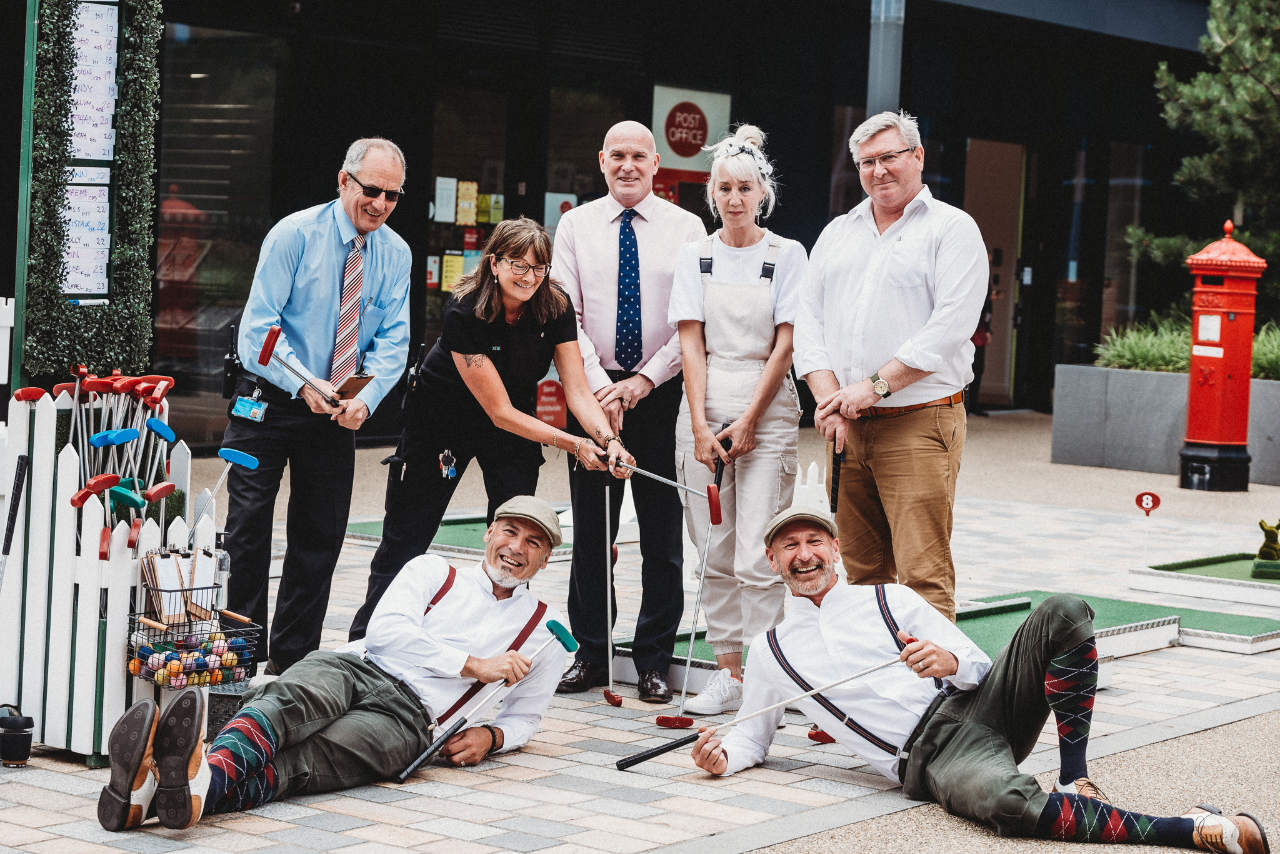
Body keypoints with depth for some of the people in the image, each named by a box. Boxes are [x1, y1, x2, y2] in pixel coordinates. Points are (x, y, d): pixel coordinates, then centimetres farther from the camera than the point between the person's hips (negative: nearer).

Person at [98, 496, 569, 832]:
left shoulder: (544, 631, 25)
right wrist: (474, 665, -1)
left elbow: (524, 716, 29)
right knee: (291, 699, -38)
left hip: (406, 715, -2)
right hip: (353, 667, 2)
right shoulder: (434, 571, 21)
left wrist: (491, 736, 4)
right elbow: (385, 631, 4)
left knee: (303, 761, -34)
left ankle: (199, 788, -67)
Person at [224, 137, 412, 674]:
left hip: (340, 413, 4)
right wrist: (304, 384, -28)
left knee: (321, 537, 7)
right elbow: (259, 326, -15)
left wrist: (365, 398, -20)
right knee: (247, 529, -5)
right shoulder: (295, 235, -11)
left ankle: (292, 661, 18)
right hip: (267, 405, -4)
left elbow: (392, 340, -2)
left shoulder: (395, 255, 2)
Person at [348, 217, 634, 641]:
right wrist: (575, 445, -36)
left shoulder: (555, 307, -17)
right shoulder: (464, 312, -31)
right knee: (405, 540, 2)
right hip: (442, 419, -4)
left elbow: (577, 388, -17)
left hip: (514, 427, 4)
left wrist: (608, 440, -36)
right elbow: (500, 412, -30)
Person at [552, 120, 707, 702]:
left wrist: (642, 382, -12)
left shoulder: (686, 229, 2)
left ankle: (654, 660, 11)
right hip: (593, 388, 1)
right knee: (590, 529, 5)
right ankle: (590, 653, 14)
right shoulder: (576, 225, 6)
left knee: (662, 533, 2)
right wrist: (600, 385, -12)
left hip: (661, 390, -1)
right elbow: (565, 315, 0)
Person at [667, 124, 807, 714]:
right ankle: (728, 672, 11)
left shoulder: (787, 255, 2)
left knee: (757, 556, -9)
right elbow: (691, 342, 3)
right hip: (704, 407, 3)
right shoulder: (695, 256, 9)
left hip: (767, 410, -3)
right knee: (715, 554, 4)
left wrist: (748, 422, -9)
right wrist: (701, 425, -7)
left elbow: (785, 345, -2)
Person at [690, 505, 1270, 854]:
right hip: (928, 757, -3)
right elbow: (753, 736, 23)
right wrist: (722, 757, -1)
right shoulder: (770, 653, 17)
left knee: (1064, 614, -22)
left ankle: (1075, 781, -19)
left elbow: (980, 668, 13)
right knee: (1009, 804, -40)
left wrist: (950, 661, -12)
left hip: (975, 704, 3)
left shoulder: (889, 599, 18)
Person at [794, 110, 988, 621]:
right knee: (860, 571, 8)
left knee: (924, 576, -10)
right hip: (846, 428, 5)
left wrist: (875, 386, -15)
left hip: (918, 424, -5)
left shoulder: (952, 229, 1)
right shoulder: (838, 234, 19)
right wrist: (829, 397, -5)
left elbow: (951, 327, -11)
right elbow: (808, 320, 12)